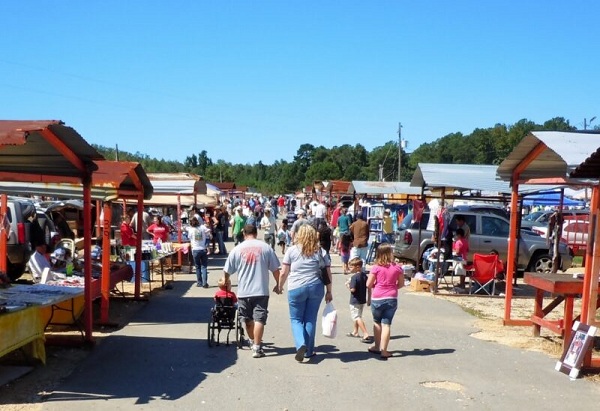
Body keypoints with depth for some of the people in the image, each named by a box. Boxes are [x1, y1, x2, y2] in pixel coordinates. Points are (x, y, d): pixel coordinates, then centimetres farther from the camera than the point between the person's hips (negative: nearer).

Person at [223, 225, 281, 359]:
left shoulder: (237, 249, 0)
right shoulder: (265, 247, -2)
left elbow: (227, 271, 5)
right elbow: (275, 269, 0)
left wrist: (225, 282, 24)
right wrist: (278, 284, 15)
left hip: (243, 292, 2)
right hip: (261, 291, -2)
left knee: (248, 320, 17)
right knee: (259, 319, -1)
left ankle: (253, 342, 34)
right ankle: (257, 348, -6)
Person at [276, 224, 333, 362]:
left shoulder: (292, 250, 0)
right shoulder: (321, 252, 5)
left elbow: (283, 273, 0)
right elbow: (328, 274, 4)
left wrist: (280, 287, 14)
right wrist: (329, 292, 12)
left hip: (296, 289, -2)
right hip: (316, 288, 2)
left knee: (296, 319, 10)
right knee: (311, 320, 12)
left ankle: (301, 344, -12)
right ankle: (309, 351, 18)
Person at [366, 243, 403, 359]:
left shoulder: (376, 268, -7)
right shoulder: (397, 268, -1)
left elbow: (368, 284, -6)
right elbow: (401, 284, 7)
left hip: (377, 299, -1)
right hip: (391, 299, 1)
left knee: (377, 322, 19)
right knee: (386, 324, 3)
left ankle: (377, 347, 29)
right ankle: (383, 350, 0)